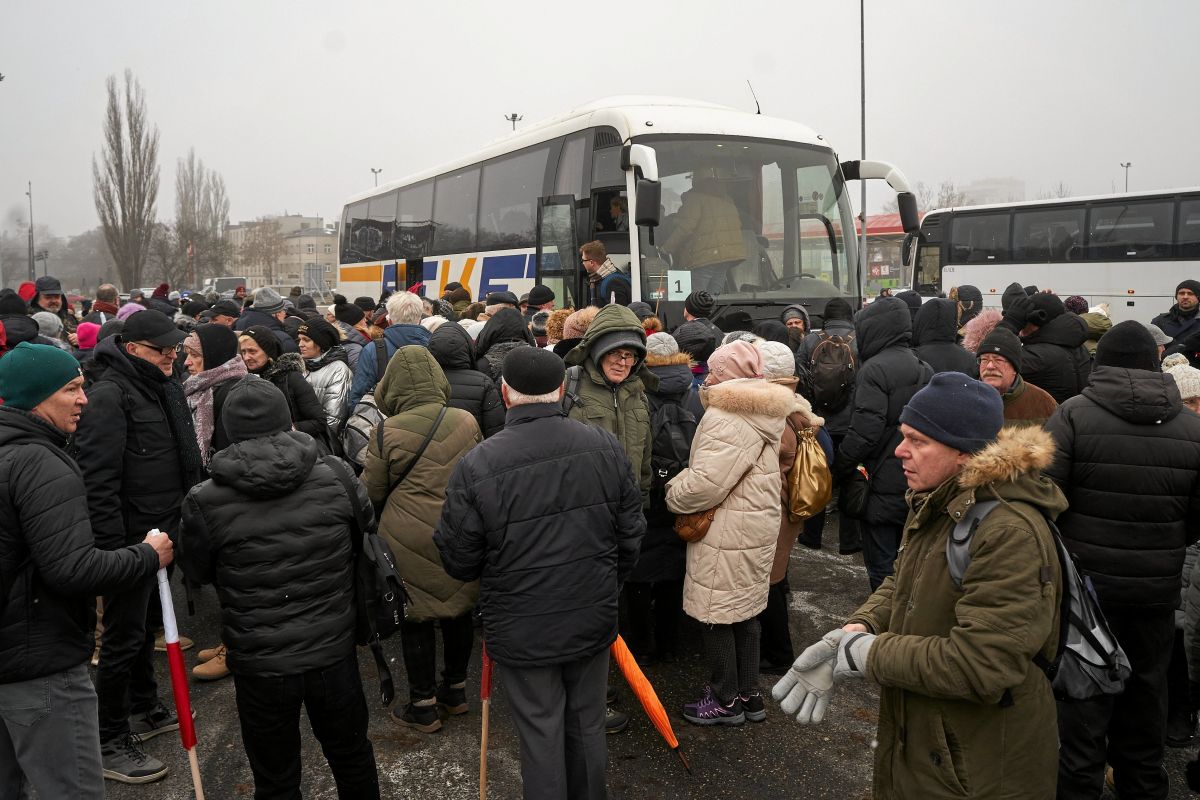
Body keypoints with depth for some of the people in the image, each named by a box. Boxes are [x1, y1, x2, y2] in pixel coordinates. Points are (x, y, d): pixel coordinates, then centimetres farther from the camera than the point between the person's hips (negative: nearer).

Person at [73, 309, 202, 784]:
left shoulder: (166, 389, 9)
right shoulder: (109, 396, -19)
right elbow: (98, 480, -24)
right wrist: (112, 549, -24)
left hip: (164, 532, 9)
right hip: (131, 540, -9)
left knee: (146, 625, 22)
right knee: (123, 637, 1)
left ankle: (145, 708, 39)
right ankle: (109, 743, 15)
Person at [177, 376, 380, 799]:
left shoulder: (205, 502, -14)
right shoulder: (336, 478, -9)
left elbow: (197, 572, 2)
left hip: (259, 666, -1)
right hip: (334, 653, 2)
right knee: (352, 756, 25)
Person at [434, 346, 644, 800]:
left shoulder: (476, 466, -21)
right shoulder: (605, 447, -11)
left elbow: (458, 562, -10)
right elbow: (630, 535, 0)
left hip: (521, 632, -3)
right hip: (593, 621, 3)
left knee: (540, 734, 14)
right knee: (587, 726, 22)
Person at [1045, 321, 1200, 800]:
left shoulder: (1074, 415, -13)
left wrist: (1062, 549, 2)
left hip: (1086, 580, -3)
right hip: (1157, 587, 4)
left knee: (1083, 693, 8)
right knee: (1145, 693, 19)